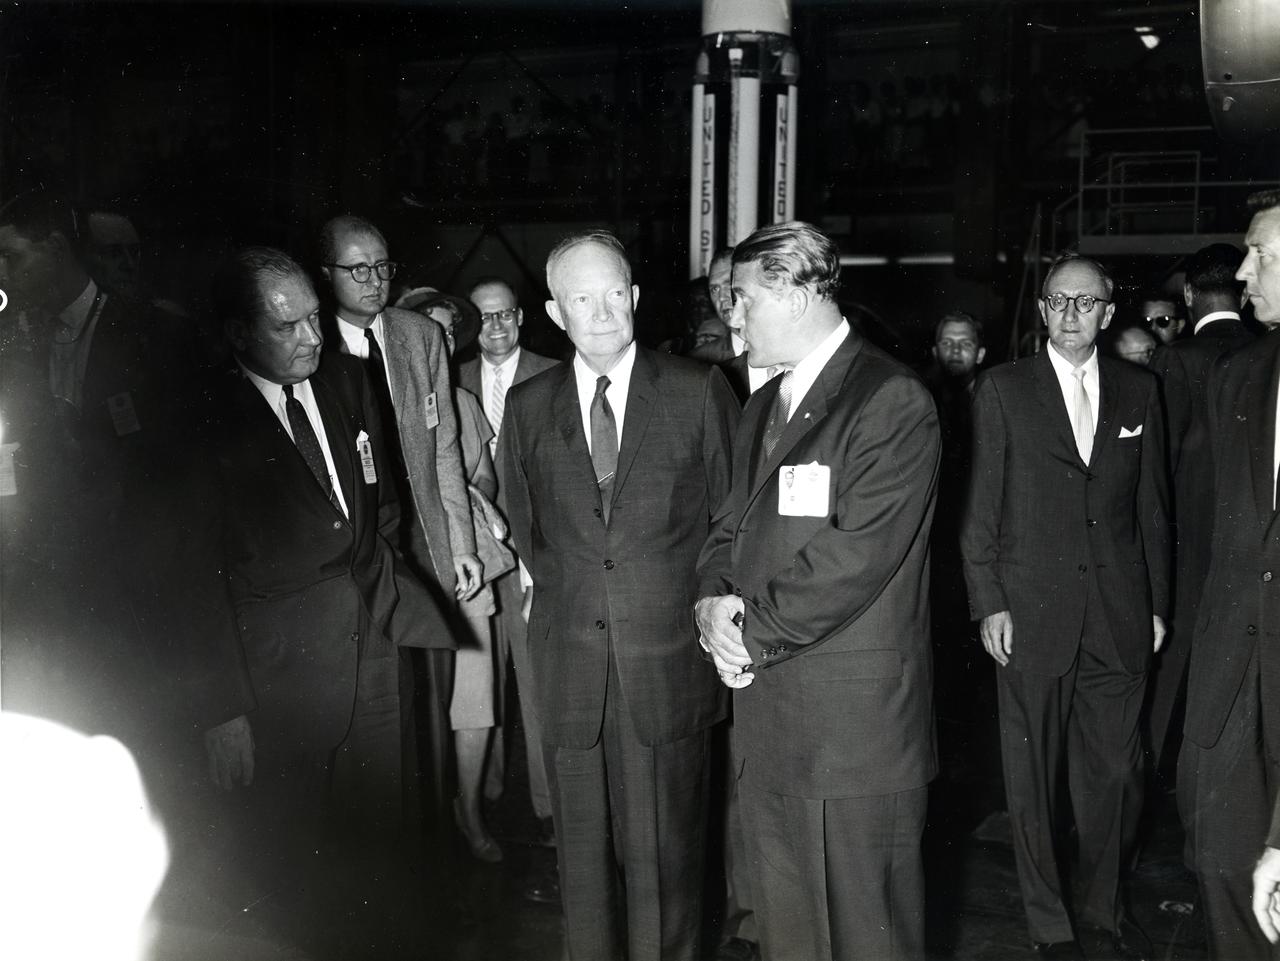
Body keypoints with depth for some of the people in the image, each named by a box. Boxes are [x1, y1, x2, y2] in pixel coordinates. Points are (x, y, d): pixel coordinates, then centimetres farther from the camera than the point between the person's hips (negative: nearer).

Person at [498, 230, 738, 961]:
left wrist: (705, 603, 1)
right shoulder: (528, 406, 6)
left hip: (671, 658, -2)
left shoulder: (699, 391, -2)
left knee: (667, 848, 6)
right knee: (583, 845, 11)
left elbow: (733, 513, 4)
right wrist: (568, 593, 8)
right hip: (571, 663, 2)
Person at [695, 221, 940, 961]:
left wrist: (754, 634, -12)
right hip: (768, 713, 8)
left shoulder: (893, 401, -12)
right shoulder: (766, 403, 16)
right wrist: (714, 597, -4)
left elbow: (854, 556, -19)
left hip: (856, 723, -8)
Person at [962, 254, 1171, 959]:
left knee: (1114, 770, 9)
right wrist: (988, 602, -6)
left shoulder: (1139, 391, 9)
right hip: (1032, 612, -2)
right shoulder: (1003, 389, 1)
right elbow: (981, 506, -1)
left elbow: (1152, 506, 11)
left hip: (1120, 616, 2)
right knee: (1033, 775, 6)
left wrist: (1156, 603, 9)